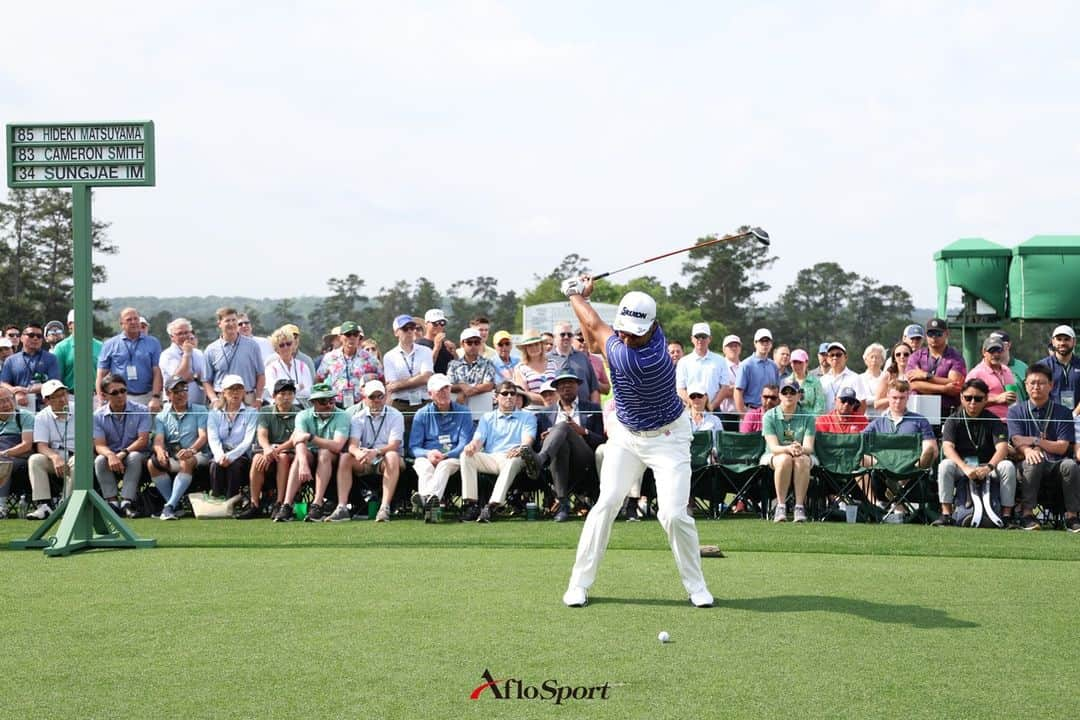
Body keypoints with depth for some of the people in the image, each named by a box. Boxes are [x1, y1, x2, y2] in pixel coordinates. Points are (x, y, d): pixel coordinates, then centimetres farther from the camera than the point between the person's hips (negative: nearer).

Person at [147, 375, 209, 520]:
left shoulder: (200, 411, 10)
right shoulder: (161, 417, 17)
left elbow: (203, 436, -5)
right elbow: (158, 439, 0)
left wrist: (191, 450, -27)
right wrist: (160, 451, -26)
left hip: (197, 456, -3)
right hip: (171, 459, 3)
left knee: (186, 462, -37)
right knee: (152, 463, -26)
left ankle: (170, 506, -41)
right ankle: (175, 504, -22)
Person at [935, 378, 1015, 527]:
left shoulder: (993, 420, -3)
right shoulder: (954, 420, -2)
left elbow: (1002, 447, -16)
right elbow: (947, 447, -17)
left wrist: (988, 467, -36)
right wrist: (965, 468, -34)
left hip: (988, 466, 0)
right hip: (961, 466, 0)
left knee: (1008, 466, -29)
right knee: (945, 465, -31)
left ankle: (1006, 515, -24)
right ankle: (946, 514, -28)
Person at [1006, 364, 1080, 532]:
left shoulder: (1063, 412, 9)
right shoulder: (1016, 411, 10)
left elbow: (1062, 447, 0)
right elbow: (1017, 441, -6)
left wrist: (1036, 441, -14)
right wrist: (1028, 450, -30)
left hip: (1056, 464, 0)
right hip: (1030, 467, 0)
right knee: (1033, 462, -35)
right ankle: (1027, 514, -30)